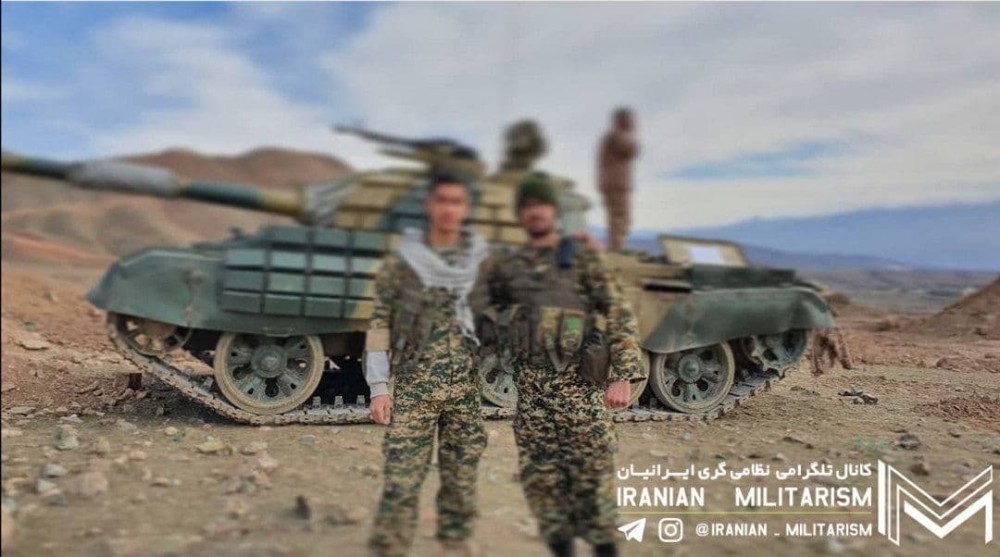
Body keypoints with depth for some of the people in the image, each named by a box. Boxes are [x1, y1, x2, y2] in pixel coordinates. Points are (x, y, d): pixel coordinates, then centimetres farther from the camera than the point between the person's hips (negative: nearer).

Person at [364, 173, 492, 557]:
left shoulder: (484, 261, 4)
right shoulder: (400, 262, -1)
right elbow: (380, 324, 0)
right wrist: (379, 387, -4)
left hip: (466, 388, 2)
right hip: (412, 387, -2)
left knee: (461, 480, 10)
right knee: (400, 483, -4)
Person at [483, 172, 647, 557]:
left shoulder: (582, 255, 3)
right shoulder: (506, 267, 12)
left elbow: (620, 314, -3)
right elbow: (487, 319, 25)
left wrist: (623, 376, -12)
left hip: (580, 379, -3)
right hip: (531, 381, 3)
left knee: (592, 471, -2)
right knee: (540, 475, 4)